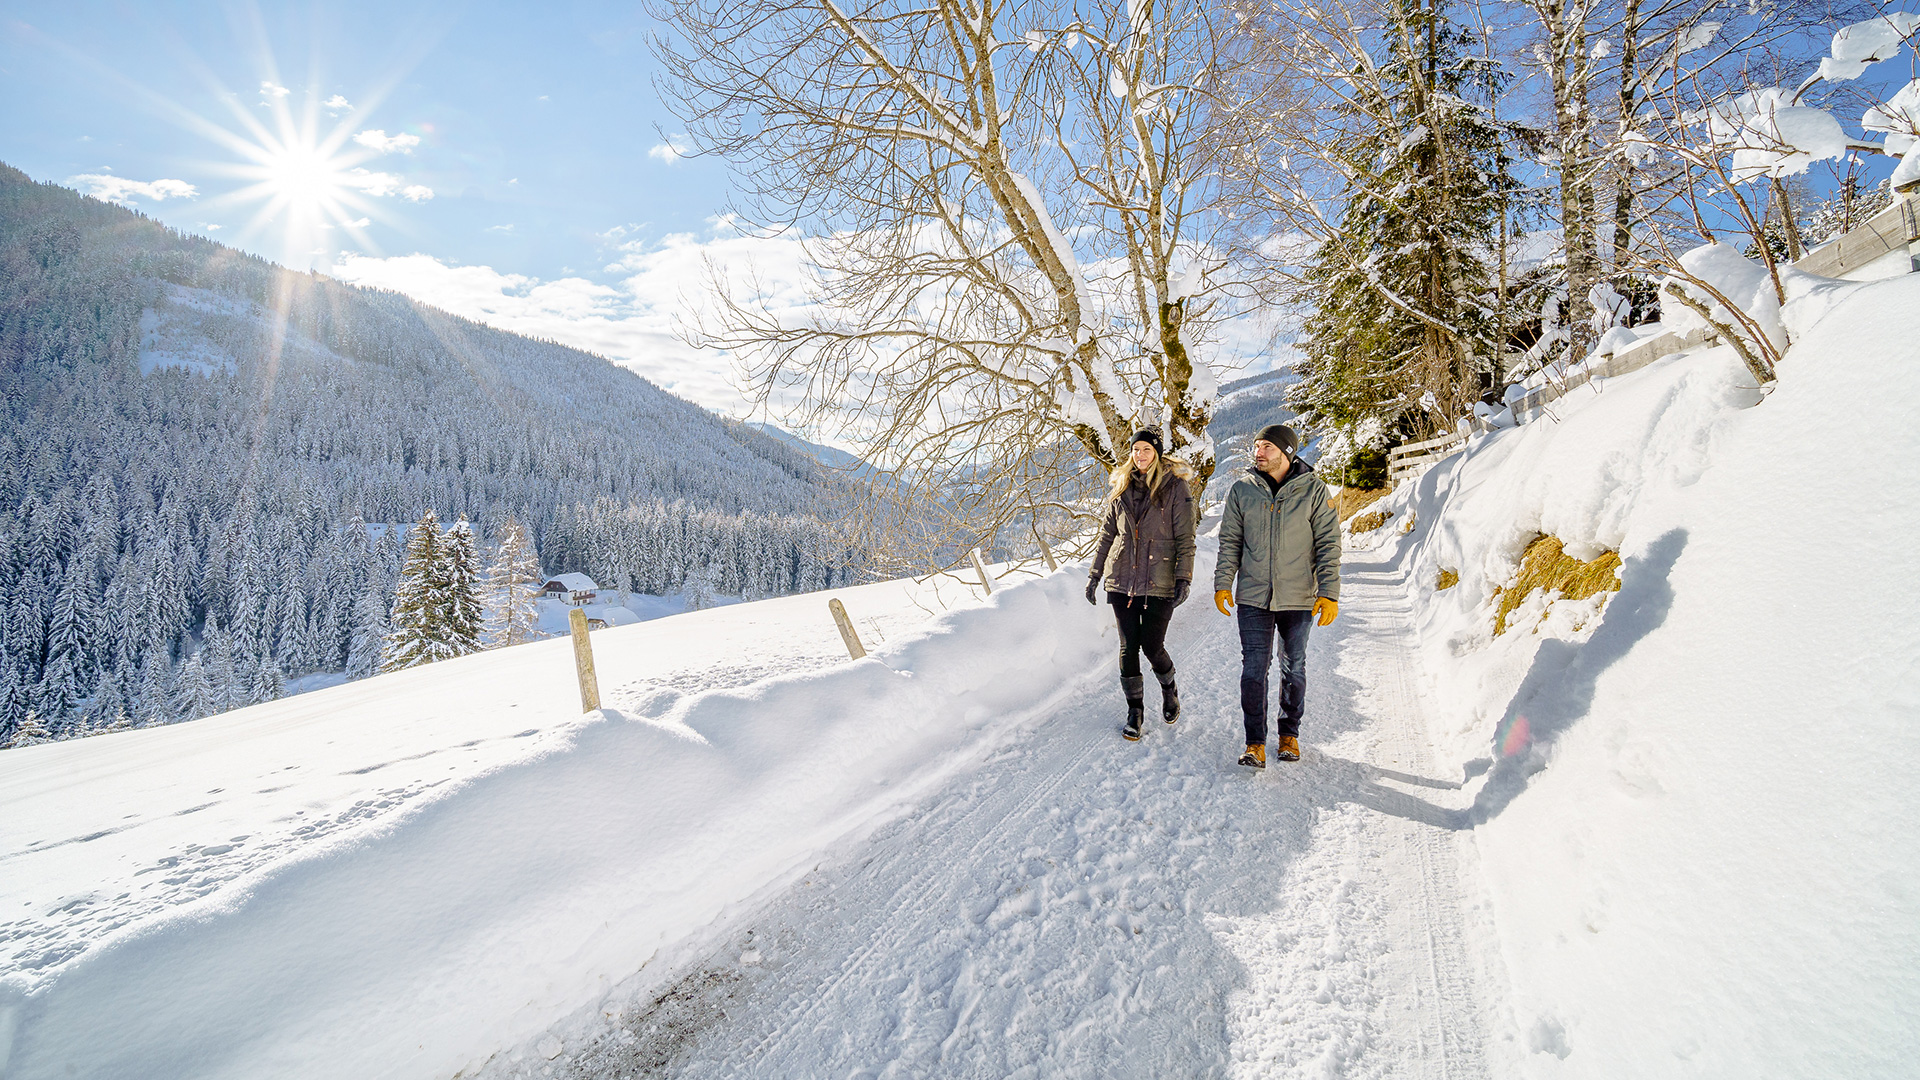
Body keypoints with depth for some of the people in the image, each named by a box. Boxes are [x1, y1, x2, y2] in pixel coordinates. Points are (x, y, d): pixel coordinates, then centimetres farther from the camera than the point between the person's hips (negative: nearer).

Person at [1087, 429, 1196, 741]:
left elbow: (1185, 538, -3)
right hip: (1122, 580, 3)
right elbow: (1107, 534, 15)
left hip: (1159, 582, -3)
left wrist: (1184, 579, -11)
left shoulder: (1175, 487, -1)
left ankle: (1169, 689, 30)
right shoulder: (1122, 489, 10)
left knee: (1152, 647, -3)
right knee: (1128, 646, 4)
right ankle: (1135, 711, 18)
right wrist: (1095, 574, 11)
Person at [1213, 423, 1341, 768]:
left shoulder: (1313, 490, -2)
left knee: (1293, 669, 12)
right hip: (1253, 598, 0)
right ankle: (1255, 743, 5)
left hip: (1298, 598, 0)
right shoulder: (1242, 490, 2)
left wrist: (1329, 593, -6)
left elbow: (1328, 543, -1)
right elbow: (1229, 542, 8)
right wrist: (1222, 583, 2)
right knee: (1254, 669, -3)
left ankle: (1289, 734, 30)